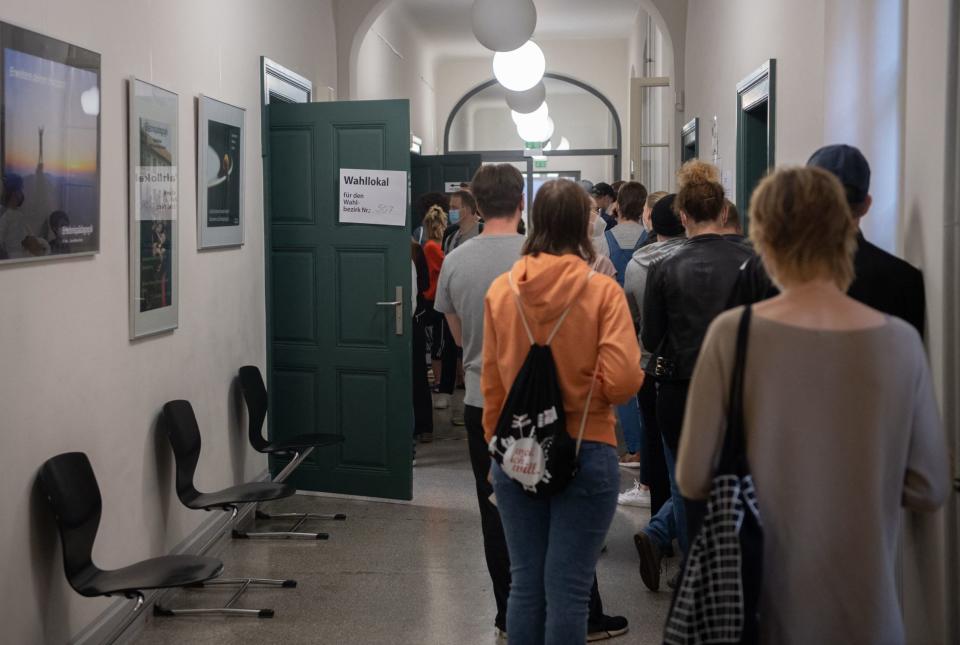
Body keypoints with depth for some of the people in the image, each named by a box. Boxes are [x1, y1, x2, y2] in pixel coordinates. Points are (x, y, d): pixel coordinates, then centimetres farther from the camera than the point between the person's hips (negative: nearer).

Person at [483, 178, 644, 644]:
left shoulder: (501, 290, -1)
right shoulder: (602, 290, -10)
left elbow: (491, 381, 4)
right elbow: (623, 381, -16)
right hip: (586, 452, -3)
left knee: (525, 583, 13)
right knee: (568, 589, 3)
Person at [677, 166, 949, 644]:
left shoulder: (734, 333, -14)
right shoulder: (900, 341, -9)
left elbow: (694, 479, -10)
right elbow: (930, 490, -3)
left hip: (764, 603, -1)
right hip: (863, 604, 1)